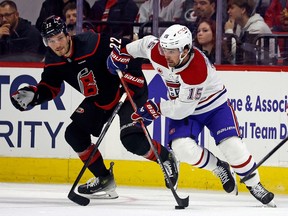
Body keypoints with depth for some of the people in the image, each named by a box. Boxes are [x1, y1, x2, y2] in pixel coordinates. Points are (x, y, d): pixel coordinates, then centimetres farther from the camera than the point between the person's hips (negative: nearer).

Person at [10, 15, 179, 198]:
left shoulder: (92, 43, -30)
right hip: (98, 99, 8)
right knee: (74, 133, -1)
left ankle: (166, 158, 5)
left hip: (128, 92, -8)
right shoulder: (54, 61, -9)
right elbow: (50, 87, 1)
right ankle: (104, 178, 12)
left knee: (132, 140, -24)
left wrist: (131, 80, -29)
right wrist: (33, 95, -19)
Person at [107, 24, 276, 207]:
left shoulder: (197, 70, -39)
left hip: (214, 105, -5)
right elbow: (146, 42, 4)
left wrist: (156, 109, -26)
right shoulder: (157, 51, -22)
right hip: (181, 106, 5)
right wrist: (122, 54, 5)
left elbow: (182, 109, -33)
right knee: (182, 148, -21)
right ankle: (219, 169, 7)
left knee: (231, 144, -21)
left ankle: (254, 185, 2)